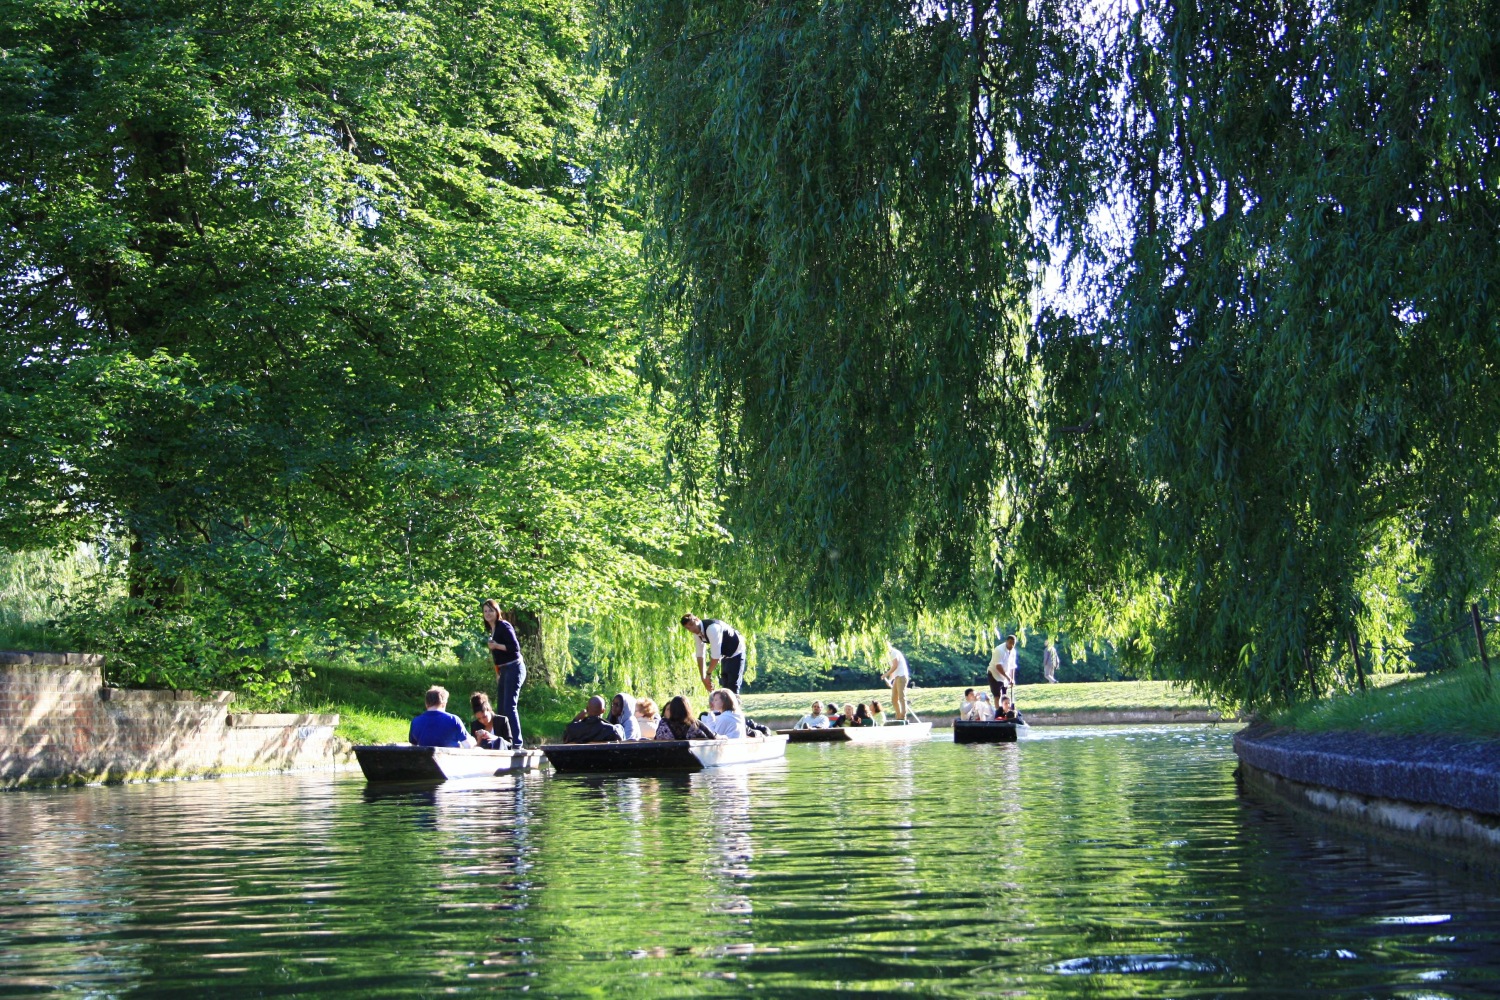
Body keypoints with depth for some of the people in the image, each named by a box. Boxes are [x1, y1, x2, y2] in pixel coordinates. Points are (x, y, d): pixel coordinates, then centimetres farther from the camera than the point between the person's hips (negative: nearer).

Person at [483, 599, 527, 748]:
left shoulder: (504, 626, -11)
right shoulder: (493, 629, 15)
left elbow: (515, 647, -19)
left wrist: (496, 646, -16)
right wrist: (497, 674, 19)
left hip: (514, 668, -10)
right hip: (504, 670, 10)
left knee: (510, 706, -14)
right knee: (500, 708, 12)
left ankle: (516, 742, -16)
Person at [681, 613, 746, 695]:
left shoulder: (712, 628, -35)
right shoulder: (697, 633, -8)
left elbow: (715, 656, -36)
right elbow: (700, 655, -3)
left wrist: (708, 674, -27)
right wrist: (703, 678, -7)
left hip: (736, 653, -9)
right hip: (726, 655, 9)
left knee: (732, 688, -15)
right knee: (725, 687, 12)